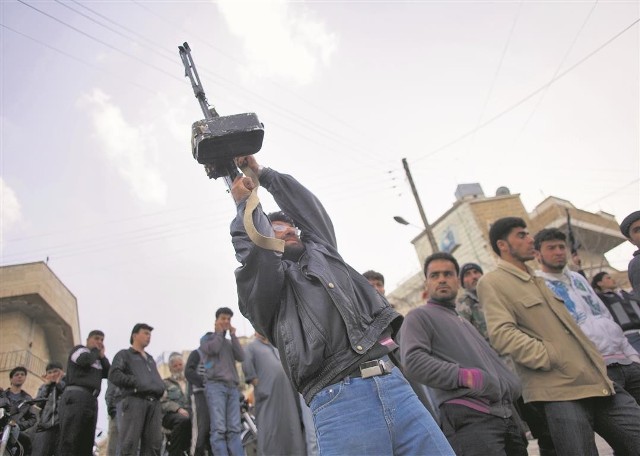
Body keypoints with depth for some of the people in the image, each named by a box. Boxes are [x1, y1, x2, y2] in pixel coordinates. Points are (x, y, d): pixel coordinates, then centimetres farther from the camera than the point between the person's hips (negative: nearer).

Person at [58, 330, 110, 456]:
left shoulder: (98, 360, 30)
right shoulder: (79, 349, 11)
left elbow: (109, 374, 17)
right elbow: (85, 360, -12)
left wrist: (102, 355, 14)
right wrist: (95, 351, 7)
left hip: (92, 400, 8)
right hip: (76, 396, -7)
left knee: (86, 442, 0)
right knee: (69, 440, -17)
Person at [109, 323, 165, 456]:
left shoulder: (150, 359, 33)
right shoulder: (124, 354, 13)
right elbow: (114, 375, -2)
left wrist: (161, 388, 10)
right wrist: (136, 382, -12)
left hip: (154, 403, 6)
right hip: (134, 401, -6)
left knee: (153, 444, 0)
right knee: (129, 444, -11)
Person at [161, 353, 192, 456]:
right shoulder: (165, 383, 20)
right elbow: (163, 402, 2)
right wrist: (178, 409, -16)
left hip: (190, 413, 2)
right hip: (171, 414, -2)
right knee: (183, 420, -39)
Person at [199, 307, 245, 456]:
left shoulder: (230, 342, 25)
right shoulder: (207, 338, 15)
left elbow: (241, 357, 8)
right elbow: (213, 349, -8)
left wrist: (233, 335, 8)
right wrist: (219, 332, 7)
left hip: (233, 387, 4)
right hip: (215, 385, -4)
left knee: (234, 429, -4)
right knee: (219, 429, -14)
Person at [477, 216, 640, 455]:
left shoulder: (536, 279, 21)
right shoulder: (492, 282, -7)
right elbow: (501, 334, -19)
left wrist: (597, 363, 18)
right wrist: (554, 360, -19)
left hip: (598, 382, 8)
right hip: (560, 391, -8)